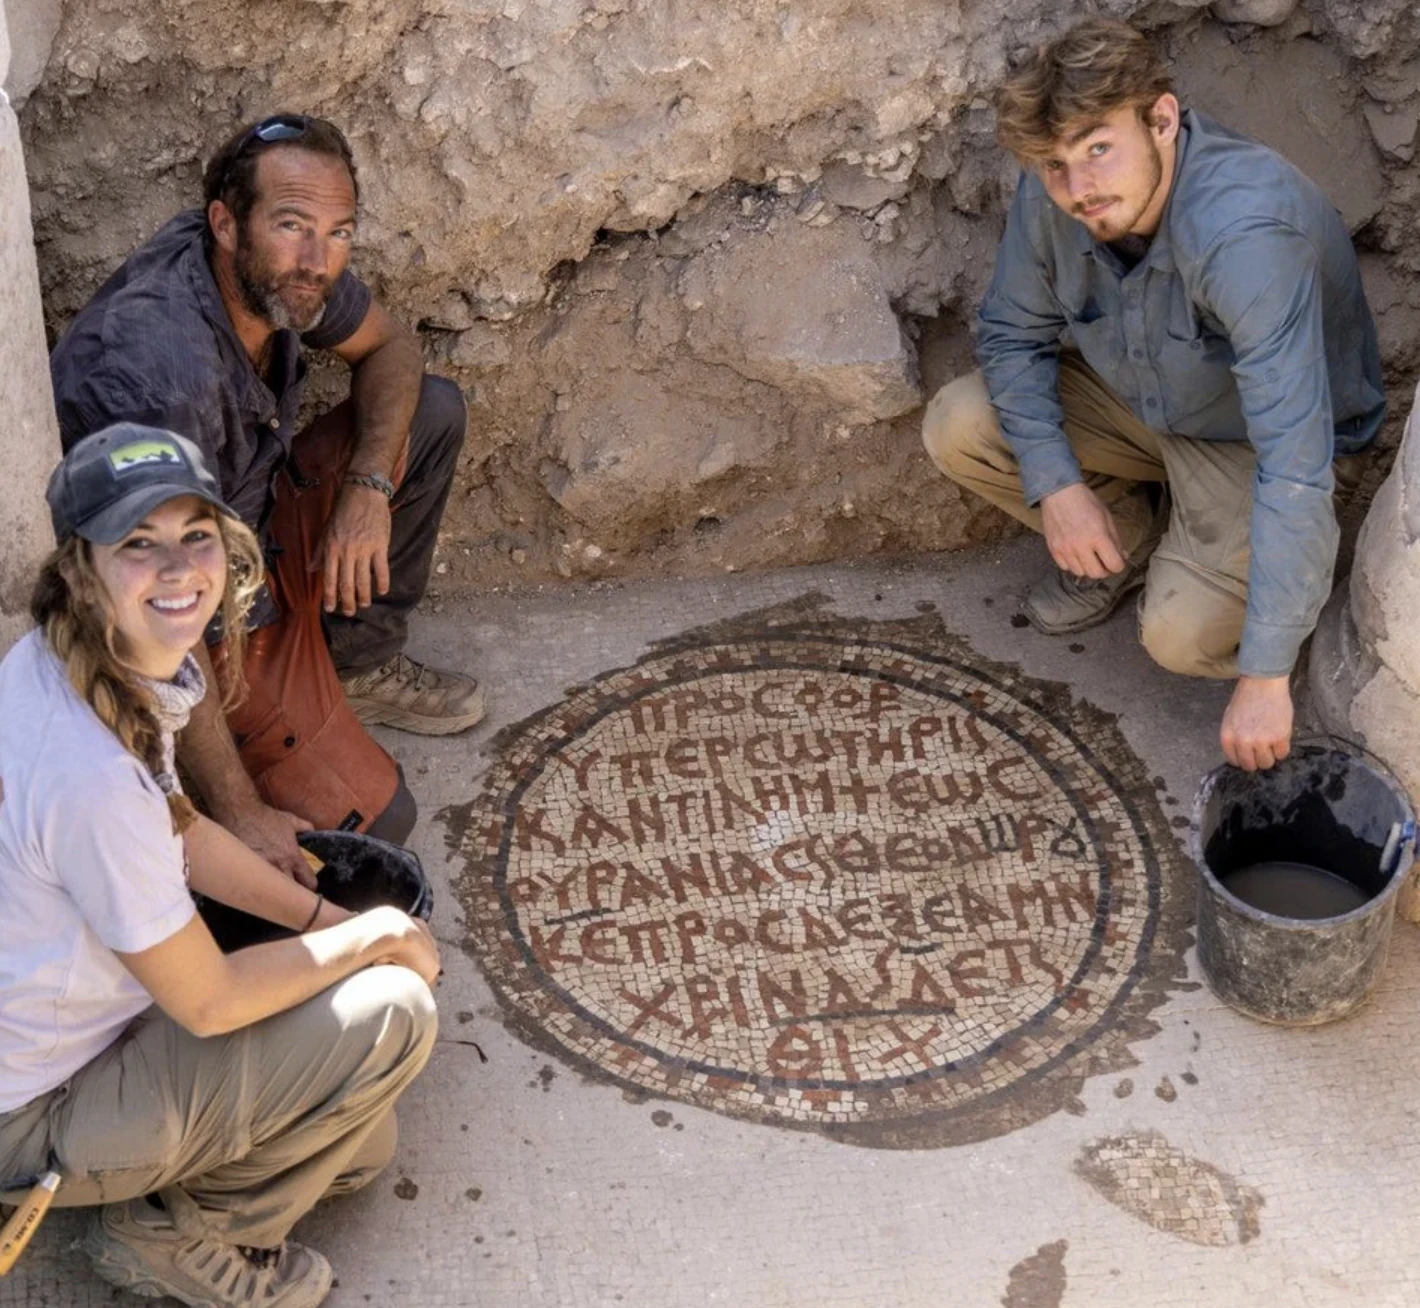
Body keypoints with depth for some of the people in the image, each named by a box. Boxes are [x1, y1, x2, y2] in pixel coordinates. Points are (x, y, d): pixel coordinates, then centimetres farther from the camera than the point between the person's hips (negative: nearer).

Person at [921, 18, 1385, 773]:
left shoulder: (1248, 235, -41)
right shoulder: (1052, 196, -22)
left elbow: (1295, 468, -43)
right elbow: (1012, 334, -4)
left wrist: (1264, 678, -42)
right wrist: (1055, 484, -20)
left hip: (1253, 440, -5)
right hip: (1138, 399, 6)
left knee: (1183, 636, -26)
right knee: (956, 428, -14)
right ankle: (1133, 539, 10)